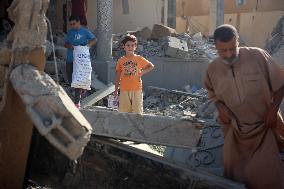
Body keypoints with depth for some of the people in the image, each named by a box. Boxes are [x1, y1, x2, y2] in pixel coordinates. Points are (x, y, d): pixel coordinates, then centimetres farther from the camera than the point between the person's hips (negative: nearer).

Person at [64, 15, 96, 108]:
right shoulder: (69, 32, 12)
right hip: (70, 59, 4)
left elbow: (94, 40, 2)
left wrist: (89, 44, -17)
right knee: (70, 79, 6)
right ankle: (82, 89, 35)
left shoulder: (85, 31, 2)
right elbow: (65, 44, 13)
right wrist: (69, 46, -9)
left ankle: (77, 102, -2)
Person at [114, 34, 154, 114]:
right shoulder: (121, 60, 4)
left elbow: (151, 66, 15)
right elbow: (118, 76, 8)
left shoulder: (139, 59, 3)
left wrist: (142, 72, 2)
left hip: (136, 89, 0)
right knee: (123, 111, 1)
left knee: (137, 111, 2)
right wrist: (116, 90, 6)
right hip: (124, 90, 0)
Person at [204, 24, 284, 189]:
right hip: (235, 129, 3)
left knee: (266, 174, -5)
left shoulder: (258, 56, -17)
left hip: (264, 126, -3)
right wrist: (220, 107, -3)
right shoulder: (213, 69, -6)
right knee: (234, 170, 12)